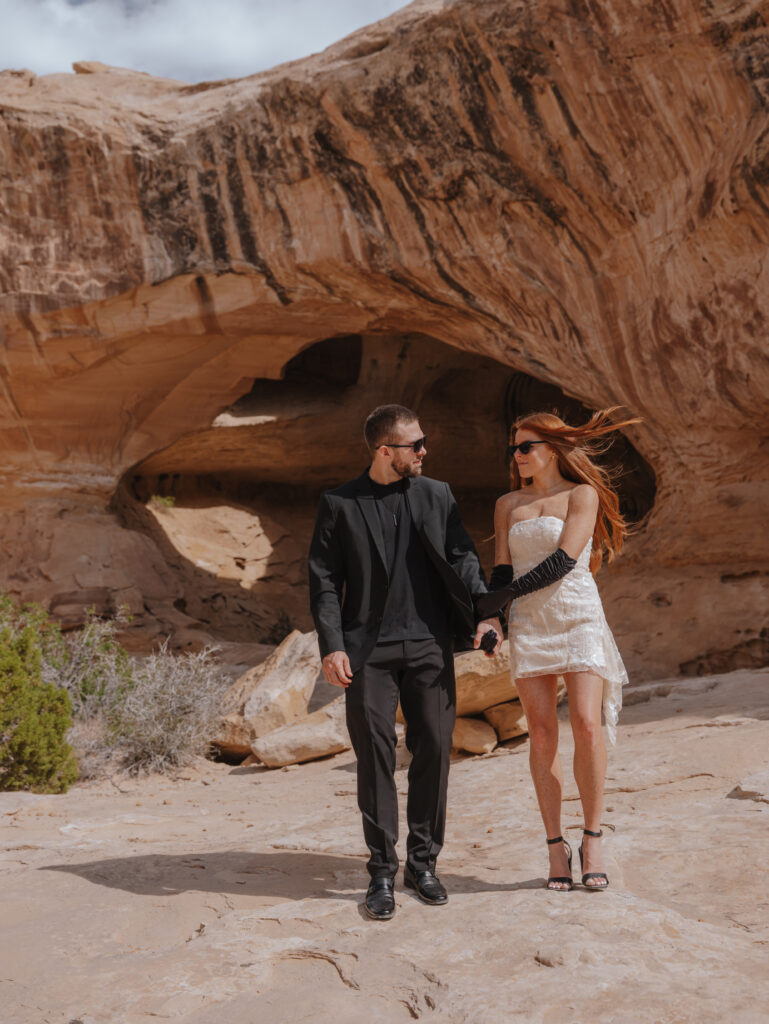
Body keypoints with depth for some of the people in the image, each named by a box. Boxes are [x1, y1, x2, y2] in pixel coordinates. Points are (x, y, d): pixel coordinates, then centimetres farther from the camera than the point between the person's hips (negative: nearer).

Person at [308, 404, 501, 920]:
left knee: (434, 750, 3)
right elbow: (324, 581, 1)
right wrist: (332, 646, -9)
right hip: (368, 649, -2)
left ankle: (423, 862, 18)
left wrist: (484, 612, -12)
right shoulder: (339, 504, 4)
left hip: (428, 644, 2)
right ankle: (383, 872, 10)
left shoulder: (437, 495, 10)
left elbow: (462, 558, 4)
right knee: (375, 754, -1)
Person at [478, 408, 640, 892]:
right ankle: (556, 847, 6)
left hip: (579, 616, -3)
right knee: (542, 733, -1)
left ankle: (593, 841, 0)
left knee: (587, 725, -14)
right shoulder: (508, 504, 15)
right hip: (529, 624, 3)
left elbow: (563, 561, -10)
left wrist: (505, 595, -14)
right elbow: (502, 571, 11)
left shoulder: (583, 495, 1)